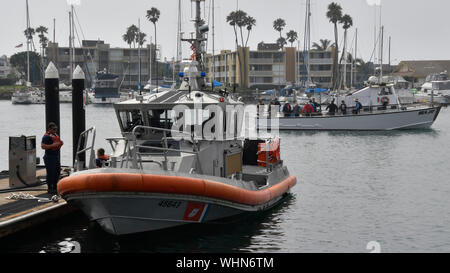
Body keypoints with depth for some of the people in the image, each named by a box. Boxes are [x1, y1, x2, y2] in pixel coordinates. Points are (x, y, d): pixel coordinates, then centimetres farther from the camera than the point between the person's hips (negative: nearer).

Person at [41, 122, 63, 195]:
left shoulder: (55, 135, 15)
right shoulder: (46, 136, -13)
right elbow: (43, 146, -22)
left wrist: (61, 143, 9)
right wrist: (52, 145, -26)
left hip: (57, 156, 9)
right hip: (50, 157, -9)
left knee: (57, 172, 14)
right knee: (50, 173, -5)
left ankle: (55, 188, 27)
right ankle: (50, 189, 4)